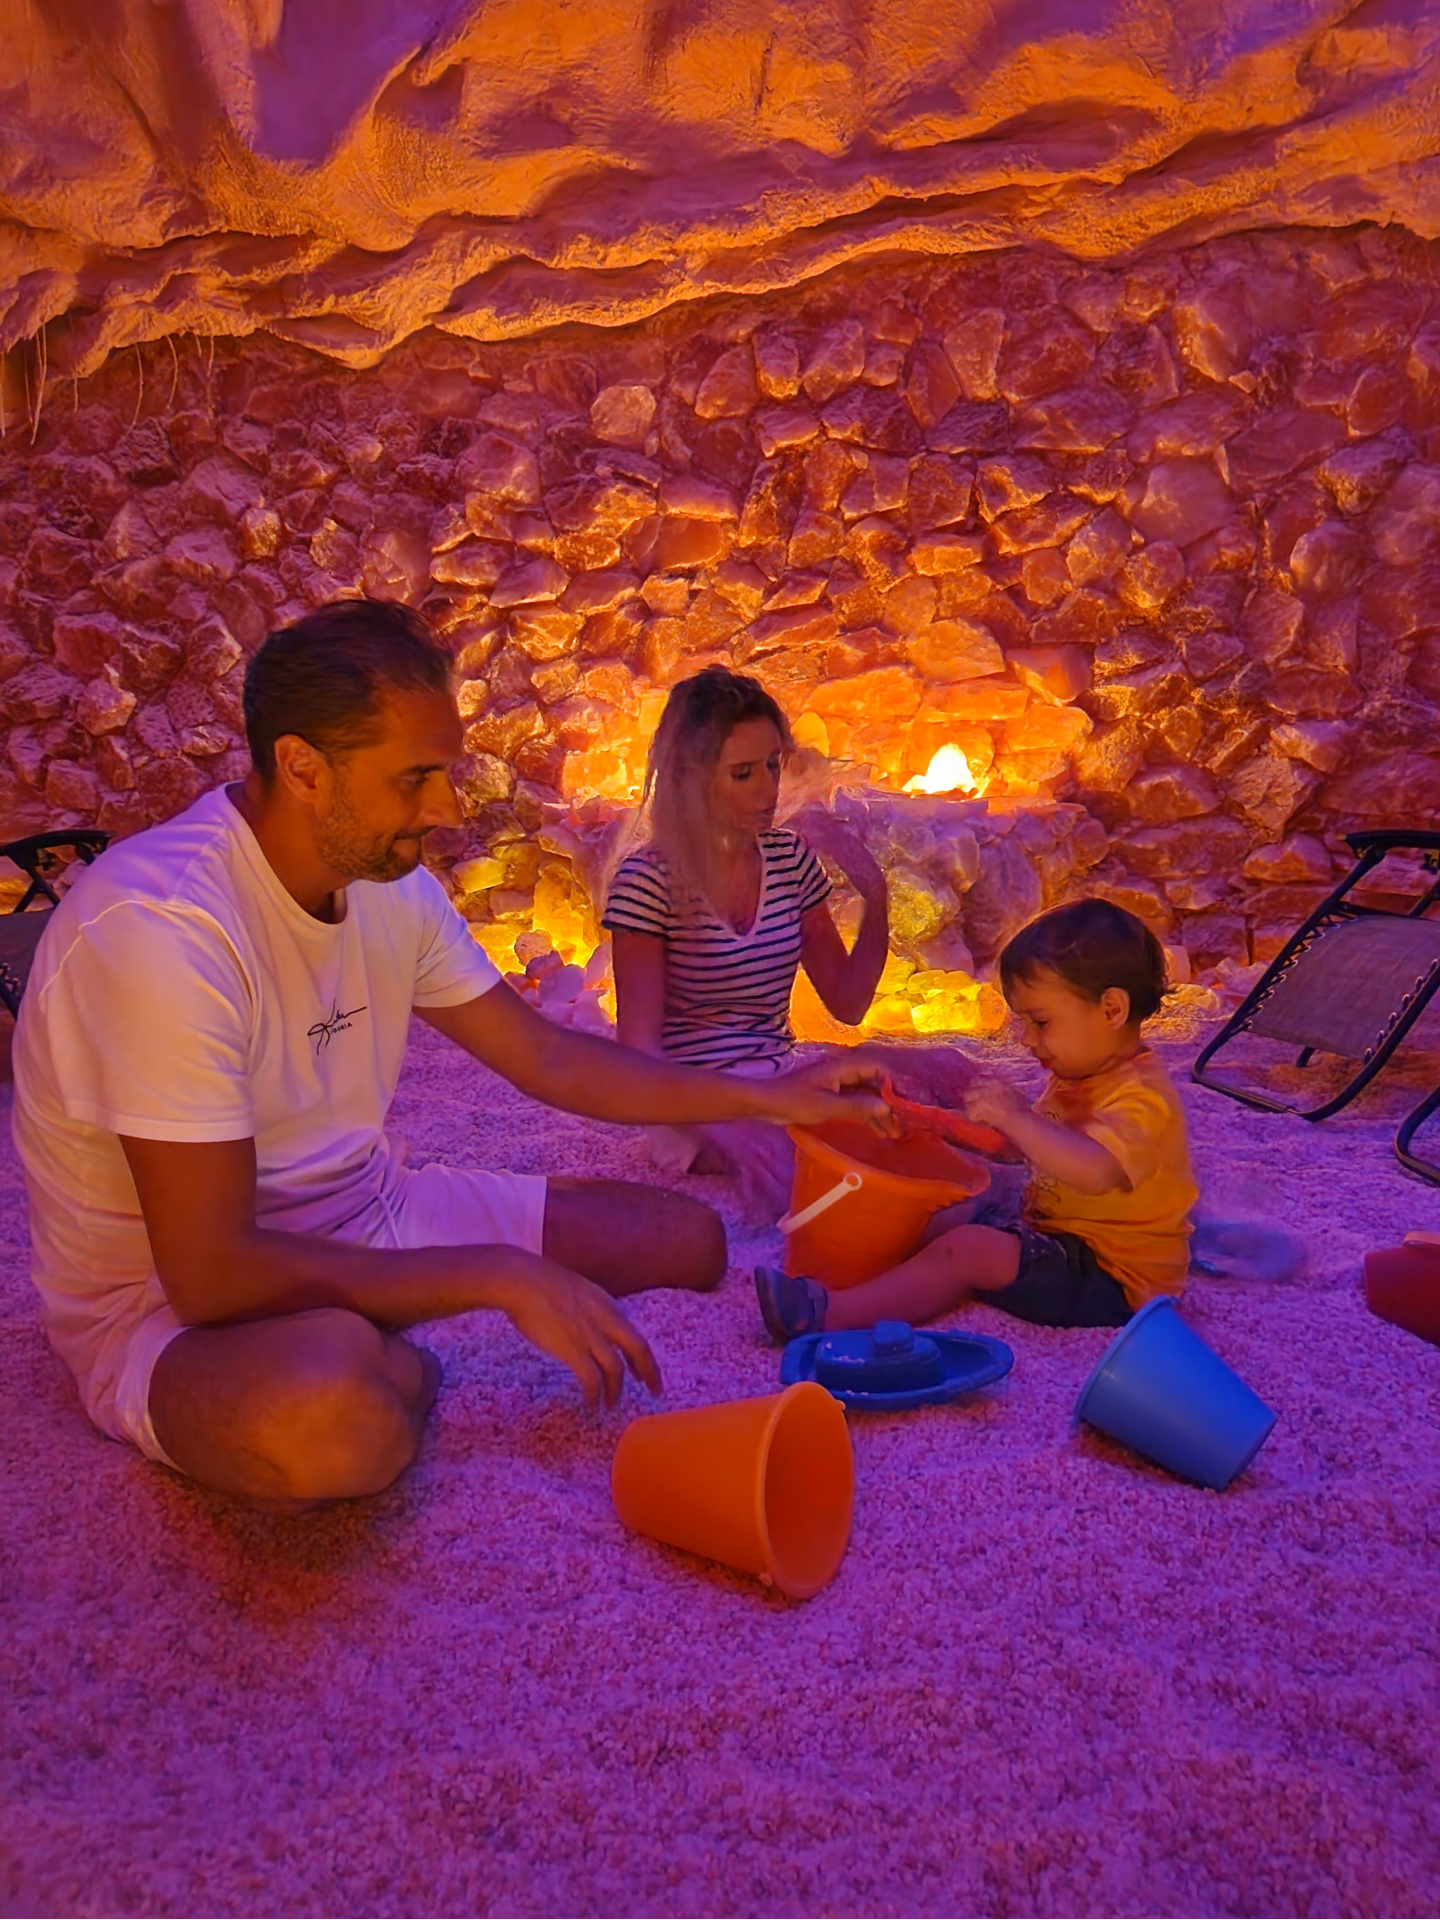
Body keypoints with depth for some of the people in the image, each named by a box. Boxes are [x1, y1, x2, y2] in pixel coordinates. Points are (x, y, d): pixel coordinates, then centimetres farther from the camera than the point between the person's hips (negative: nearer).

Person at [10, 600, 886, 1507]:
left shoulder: (393, 887, -1)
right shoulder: (160, 923, -28)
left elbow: (549, 1058, 8)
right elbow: (212, 1274, -30)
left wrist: (767, 1098, 1)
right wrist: (505, 1278, -27)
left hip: (367, 1221, 8)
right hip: (173, 1308, -7)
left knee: (690, 1237, 3)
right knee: (331, 1408, -42)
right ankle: (410, 1375, -8)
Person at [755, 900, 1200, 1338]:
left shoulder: (1142, 1096, -22)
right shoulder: (1077, 1079, 12)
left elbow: (1096, 1171, -41)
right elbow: (1032, 1147, 23)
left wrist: (1014, 1117, -40)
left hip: (1113, 1282, -11)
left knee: (968, 1250, -25)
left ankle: (830, 1315, -28)